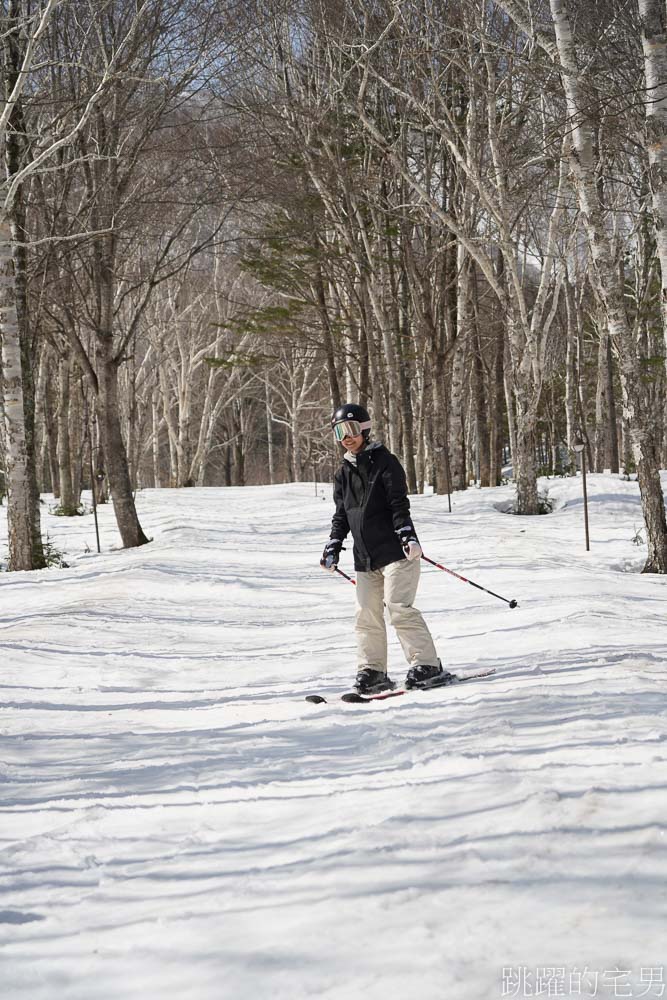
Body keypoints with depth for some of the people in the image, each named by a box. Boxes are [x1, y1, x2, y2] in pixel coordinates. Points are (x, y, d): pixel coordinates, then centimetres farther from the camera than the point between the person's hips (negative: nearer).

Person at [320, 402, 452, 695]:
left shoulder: (384, 461, -3)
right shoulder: (344, 473, 16)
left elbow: (399, 503, -11)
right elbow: (341, 515, 21)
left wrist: (407, 534, -22)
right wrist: (333, 546, 11)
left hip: (394, 550, -7)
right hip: (364, 558, 7)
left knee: (398, 607, -14)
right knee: (367, 614, 4)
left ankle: (427, 664, -9)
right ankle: (372, 671, 11)